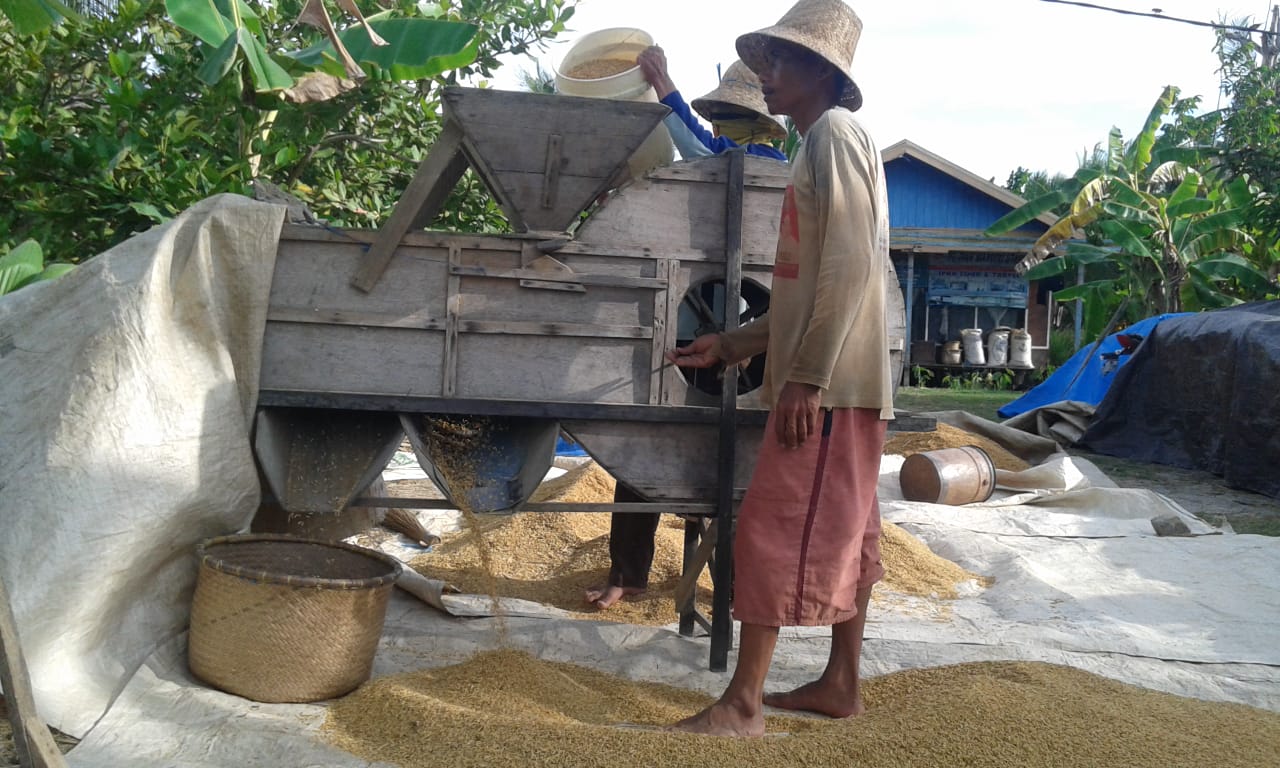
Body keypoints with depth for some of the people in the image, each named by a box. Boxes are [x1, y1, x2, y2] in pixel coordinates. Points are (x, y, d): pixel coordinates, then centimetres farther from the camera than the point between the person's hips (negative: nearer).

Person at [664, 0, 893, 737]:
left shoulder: (834, 132, -8)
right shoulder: (823, 146, 22)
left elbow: (850, 266, -20)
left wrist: (807, 375, -23)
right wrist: (732, 345, 19)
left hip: (830, 382, -10)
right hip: (837, 382, 10)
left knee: (776, 530, -8)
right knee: (842, 534, 12)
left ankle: (743, 704, -2)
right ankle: (842, 682, 22)